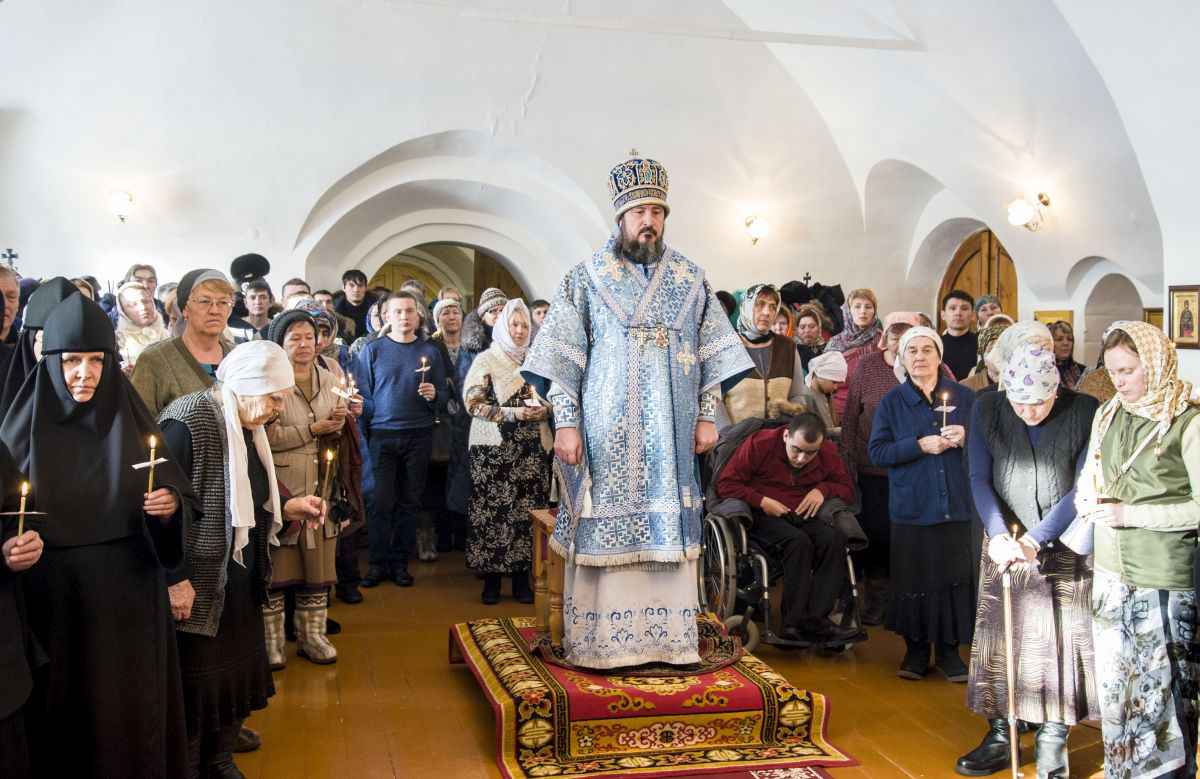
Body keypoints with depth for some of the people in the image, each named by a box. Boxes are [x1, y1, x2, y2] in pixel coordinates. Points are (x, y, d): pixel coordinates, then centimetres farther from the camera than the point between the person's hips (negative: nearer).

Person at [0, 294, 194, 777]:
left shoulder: (133, 422, 0)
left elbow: (180, 494, 4)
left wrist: (171, 505, -17)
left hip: (128, 595, 1)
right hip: (54, 601, -1)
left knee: (131, 713, 11)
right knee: (63, 716, 10)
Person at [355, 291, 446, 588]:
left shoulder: (430, 352, 8)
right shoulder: (373, 350, 4)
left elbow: (443, 399, 10)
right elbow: (364, 394, 2)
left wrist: (433, 395, -12)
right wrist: (369, 430, -6)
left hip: (419, 436, 2)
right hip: (383, 435, -1)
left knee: (409, 502, 6)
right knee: (382, 501, -2)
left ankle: (400, 562, 15)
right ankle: (379, 563, 8)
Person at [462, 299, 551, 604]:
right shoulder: (486, 359, 2)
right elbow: (473, 403, -6)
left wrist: (544, 410, -4)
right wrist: (513, 413, -14)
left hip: (532, 448, 3)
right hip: (495, 449, -3)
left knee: (527, 509, 0)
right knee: (494, 511, -3)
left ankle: (522, 576, 9)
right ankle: (492, 578, 6)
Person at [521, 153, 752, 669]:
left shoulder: (690, 279, 10)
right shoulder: (587, 278, 2)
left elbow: (711, 354, 11)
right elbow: (562, 356, -2)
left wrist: (707, 416, 4)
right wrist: (566, 423, -9)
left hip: (669, 434, 3)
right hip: (606, 433, -2)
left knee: (667, 527, 4)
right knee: (606, 529, -1)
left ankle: (667, 638, 13)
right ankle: (600, 643, 7)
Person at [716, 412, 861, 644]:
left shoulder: (828, 452, 6)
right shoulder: (759, 444, -7)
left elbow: (848, 489, 16)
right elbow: (725, 484, -6)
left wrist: (822, 489, -5)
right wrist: (762, 501, -17)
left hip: (801, 516, 4)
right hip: (763, 516, -4)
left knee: (835, 539, -27)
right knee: (798, 542, -34)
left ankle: (816, 619, -28)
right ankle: (797, 622, -29)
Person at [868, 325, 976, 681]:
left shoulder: (964, 397, 8)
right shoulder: (892, 402, 6)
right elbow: (877, 452, -4)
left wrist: (966, 438, -10)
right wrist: (920, 445, -14)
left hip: (957, 505, 1)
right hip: (911, 507, -1)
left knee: (955, 577, 1)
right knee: (914, 578, 2)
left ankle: (949, 649, 15)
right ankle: (916, 649, 16)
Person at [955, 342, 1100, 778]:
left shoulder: (1087, 413, -10)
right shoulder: (987, 410, -4)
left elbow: (1084, 488, -11)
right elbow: (980, 479, -3)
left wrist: (1034, 539, -16)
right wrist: (998, 535, -17)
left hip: (1065, 551, -2)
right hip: (1005, 547, 2)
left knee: (1061, 645, 1)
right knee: (998, 643, 6)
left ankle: (1053, 744, 15)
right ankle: (999, 737, 18)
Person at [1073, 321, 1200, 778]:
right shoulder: (1108, 415, 9)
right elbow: (1088, 483, 19)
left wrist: (1130, 514, -15)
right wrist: (1091, 505, -3)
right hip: (1110, 570, 6)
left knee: (1161, 689, 0)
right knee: (1114, 684, 13)